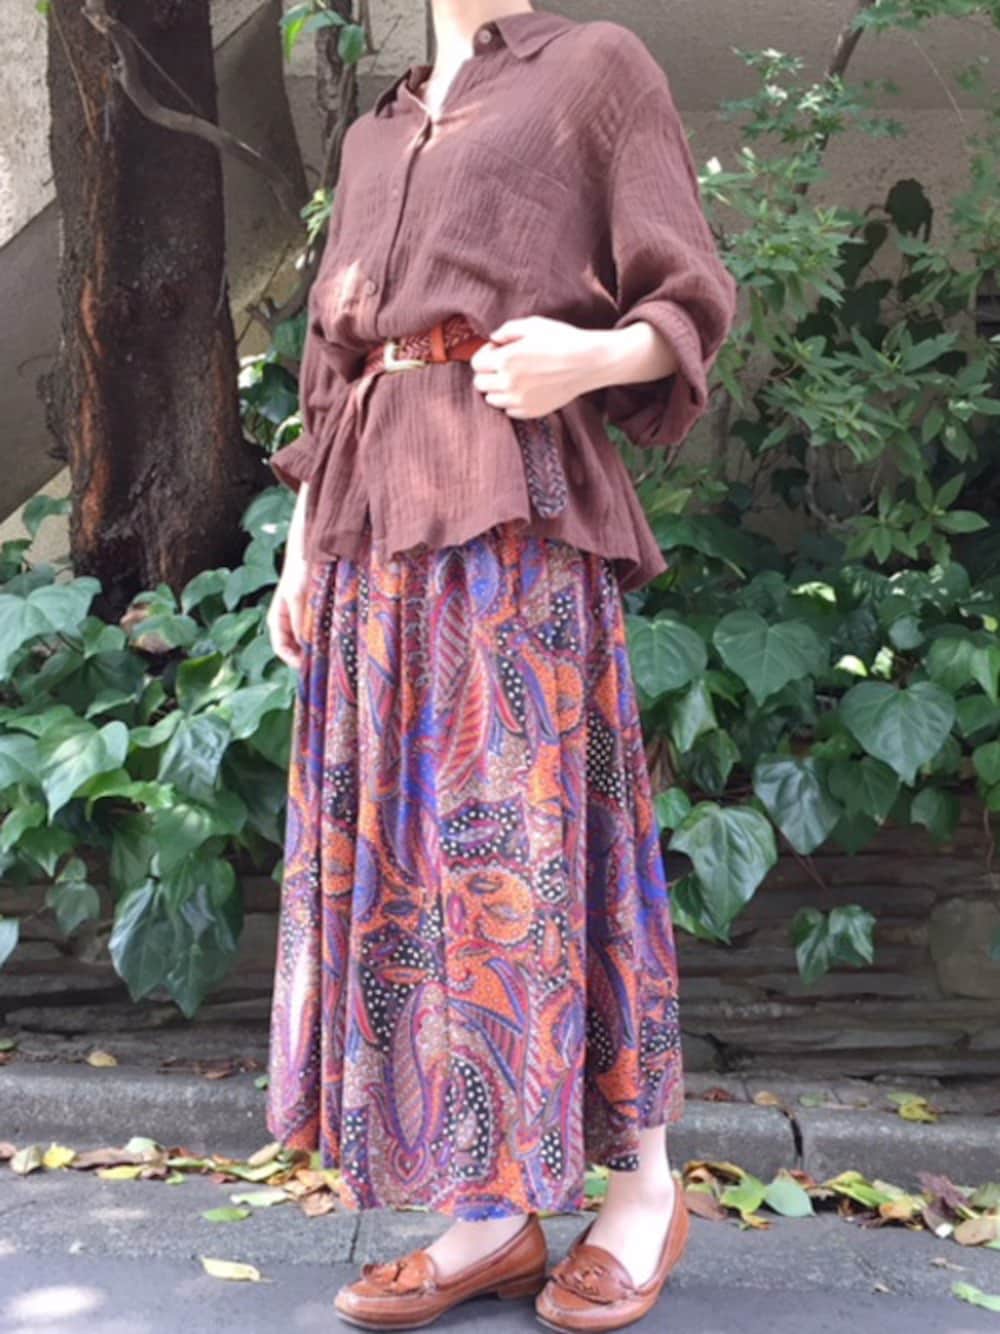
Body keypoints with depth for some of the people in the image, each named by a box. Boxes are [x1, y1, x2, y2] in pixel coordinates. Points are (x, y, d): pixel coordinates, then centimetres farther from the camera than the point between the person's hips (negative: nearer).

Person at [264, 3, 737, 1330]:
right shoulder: (377, 132, 26)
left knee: (531, 831, -7)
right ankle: (492, 1216, 11)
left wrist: (591, 357, -20)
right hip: (378, 521, 6)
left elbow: (694, 298, 1)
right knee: (400, 845, 1)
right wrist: (301, 545, 15)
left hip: (513, 499, -6)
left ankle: (643, 1182, 11)